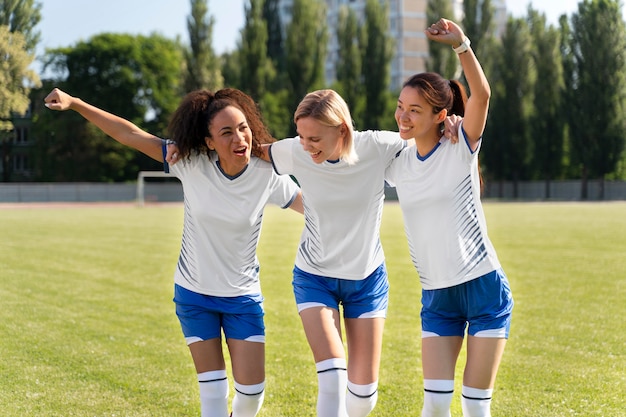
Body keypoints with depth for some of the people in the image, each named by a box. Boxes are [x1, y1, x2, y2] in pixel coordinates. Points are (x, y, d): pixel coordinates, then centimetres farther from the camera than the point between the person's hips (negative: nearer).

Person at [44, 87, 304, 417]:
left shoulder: (267, 176, -16)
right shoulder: (192, 164, -15)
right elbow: (130, 134, -13)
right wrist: (74, 103, -14)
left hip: (243, 297, 0)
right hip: (194, 294, 0)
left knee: (251, 390, 1)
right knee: (212, 389, 3)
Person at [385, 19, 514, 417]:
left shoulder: (462, 150, -8)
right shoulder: (398, 164, 4)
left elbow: (482, 94, -25)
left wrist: (461, 44, -36)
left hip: (485, 288, -3)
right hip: (437, 297, 3)